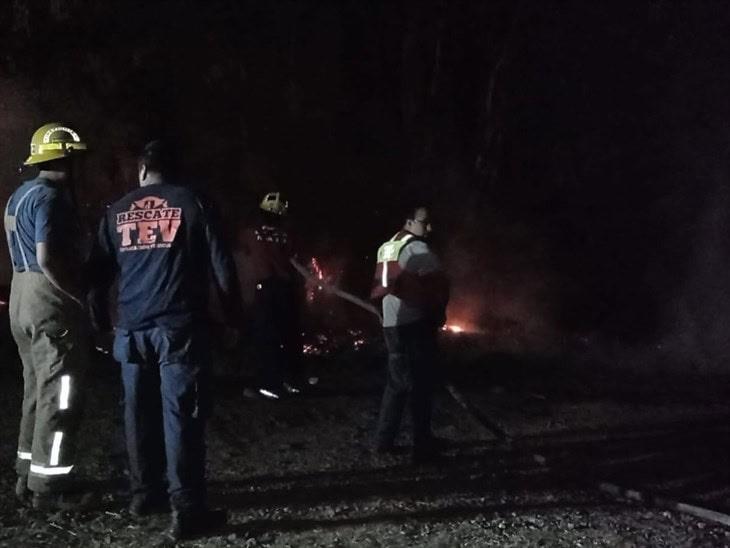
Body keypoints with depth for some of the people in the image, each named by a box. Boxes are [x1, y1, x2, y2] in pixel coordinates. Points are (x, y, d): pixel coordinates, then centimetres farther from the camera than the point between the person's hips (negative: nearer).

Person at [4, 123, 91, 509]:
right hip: (51, 302, -10)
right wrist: (80, 299, -16)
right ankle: (48, 486, 0)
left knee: (37, 390, 16)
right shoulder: (50, 197, -15)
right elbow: (48, 259, -24)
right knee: (58, 395, -4)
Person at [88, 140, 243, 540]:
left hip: (132, 328, 4)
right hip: (179, 327, -4)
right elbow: (221, 267, -1)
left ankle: (145, 492, 24)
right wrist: (233, 315, 9)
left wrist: (100, 320, 24)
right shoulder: (192, 203, 2)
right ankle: (186, 509, -8)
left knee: (140, 412, 14)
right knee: (181, 414, -5)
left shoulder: (117, 212, 12)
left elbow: (99, 273, 13)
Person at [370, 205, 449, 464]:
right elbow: (439, 285, -17)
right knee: (421, 385, -2)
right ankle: (423, 447, 0)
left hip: (391, 323, 8)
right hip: (416, 324, -8)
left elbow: (379, 287, 18)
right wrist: (439, 314, -2)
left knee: (396, 382, 17)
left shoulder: (386, 247, 15)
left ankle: (384, 440, 18)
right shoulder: (418, 249, -12)